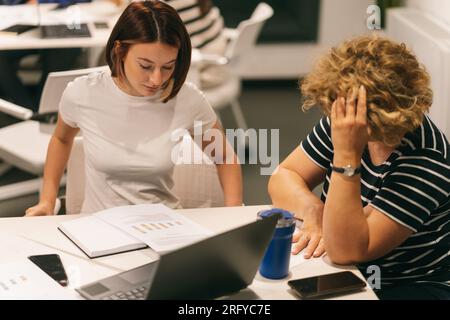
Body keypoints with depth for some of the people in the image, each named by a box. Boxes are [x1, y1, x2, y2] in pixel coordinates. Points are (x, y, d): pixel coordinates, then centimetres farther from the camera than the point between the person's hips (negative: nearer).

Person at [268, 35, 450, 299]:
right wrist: (314, 212, -21)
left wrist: (346, 155, -36)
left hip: (410, 286, -5)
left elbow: (345, 250, -29)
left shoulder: (426, 161, -25)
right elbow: (284, 177, -1)